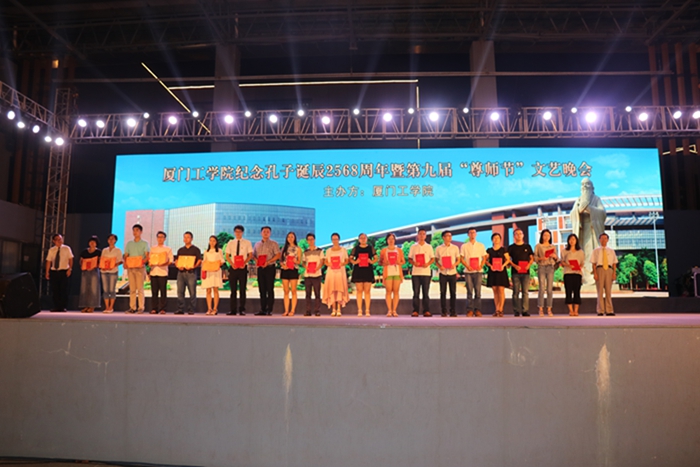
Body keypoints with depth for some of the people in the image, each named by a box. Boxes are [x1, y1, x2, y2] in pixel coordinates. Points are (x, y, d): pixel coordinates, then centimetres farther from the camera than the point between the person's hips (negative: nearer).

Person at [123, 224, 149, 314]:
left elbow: (147, 255, -4)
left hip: (140, 268, -4)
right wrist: (125, 263, -8)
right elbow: (126, 255, 13)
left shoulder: (144, 243, 6)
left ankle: (141, 307, -6)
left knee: (140, 288, -7)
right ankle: (132, 307, 6)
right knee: (132, 289, 3)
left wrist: (143, 261, -24)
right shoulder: (129, 243, 18)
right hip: (130, 268, 4)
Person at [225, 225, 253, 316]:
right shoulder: (230, 243, 9)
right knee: (233, 289, 3)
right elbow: (227, 256, 7)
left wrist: (244, 263, -15)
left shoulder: (247, 243, 4)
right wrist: (232, 264, -10)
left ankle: (242, 309, 7)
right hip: (233, 268, 2)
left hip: (243, 268, -2)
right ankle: (233, 310, 8)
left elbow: (250, 255, 0)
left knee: (242, 289, 1)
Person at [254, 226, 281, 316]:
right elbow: (253, 255, 19)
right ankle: (262, 310, 8)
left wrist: (268, 262, -16)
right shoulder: (257, 244, 17)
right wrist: (256, 261, -4)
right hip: (260, 268, 5)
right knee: (262, 289, 5)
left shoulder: (273, 243, 3)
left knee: (270, 289, -4)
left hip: (269, 267, -4)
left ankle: (269, 310, -2)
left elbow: (278, 255, -6)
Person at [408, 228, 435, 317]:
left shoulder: (429, 247, 9)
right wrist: (413, 263, -13)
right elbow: (409, 258, 8)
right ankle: (415, 311, 3)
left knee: (426, 292, 1)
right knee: (416, 292, 0)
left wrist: (428, 264, -11)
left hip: (426, 272, 0)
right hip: (415, 272, 0)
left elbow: (433, 258, 8)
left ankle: (426, 311, 3)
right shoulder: (413, 246, 8)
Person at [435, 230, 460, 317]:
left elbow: (458, 259, 9)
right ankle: (444, 312, 8)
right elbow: (436, 260, 7)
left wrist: (454, 264, -12)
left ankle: (453, 312, 8)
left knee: (453, 292, 1)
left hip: (452, 272, 1)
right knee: (443, 292, 1)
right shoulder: (438, 248, 4)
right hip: (443, 273, 0)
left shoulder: (455, 248, 7)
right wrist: (439, 266, -13)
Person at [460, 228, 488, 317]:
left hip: (478, 271, 1)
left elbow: (484, 257, 10)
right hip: (468, 271, -1)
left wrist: (481, 266, -7)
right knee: (469, 291, -3)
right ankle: (470, 310, 0)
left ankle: (477, 310, 2)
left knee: (478, 291, -2)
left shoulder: (481, 245, 12)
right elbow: (461, 258, 5)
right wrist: (467, 266, -10)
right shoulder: (464, 246, 9)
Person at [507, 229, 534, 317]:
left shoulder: (527, 246, 12)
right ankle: (516, 311, 4)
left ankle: (525, 311, 1)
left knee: (525, 292, -2)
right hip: (515, 272, -1)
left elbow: (532, 258, 12)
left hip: (526, 272, 1)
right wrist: (514, 266, -13)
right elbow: (508, 259, 3)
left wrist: (528, 265, -7)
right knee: (516, 292, 0)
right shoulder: (511, 247, 8)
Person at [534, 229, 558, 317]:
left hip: (550, 267, 3)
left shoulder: (552, 247, 14)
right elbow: (535, 258, 1)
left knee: (550, 289, -1)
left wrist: (555, 256, -6)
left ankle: (549, 309, 3)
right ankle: (541, 309, -2)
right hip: (541, 267, -2)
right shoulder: (538, 246, 6)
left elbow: (557, 260, 15)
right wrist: (541, 258, -17)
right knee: (541, 289, -7)